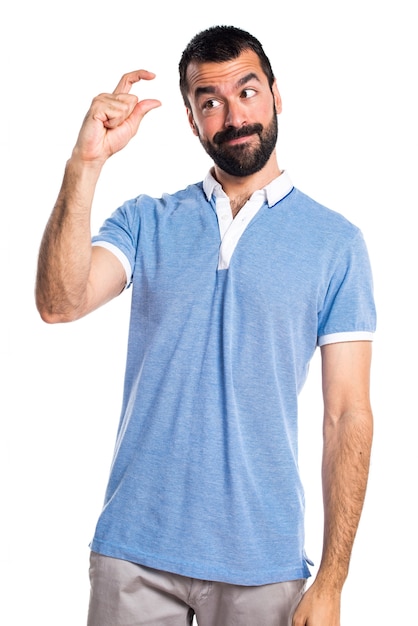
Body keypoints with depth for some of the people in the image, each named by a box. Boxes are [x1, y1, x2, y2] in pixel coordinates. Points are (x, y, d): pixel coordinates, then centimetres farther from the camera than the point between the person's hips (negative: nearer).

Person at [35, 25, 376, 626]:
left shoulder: (336, 242, -1)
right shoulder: (145, 221, 5)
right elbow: (60, 303, -12)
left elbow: (348, 415, -4)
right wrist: (85, 163, -21)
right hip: (133, 550, 2)